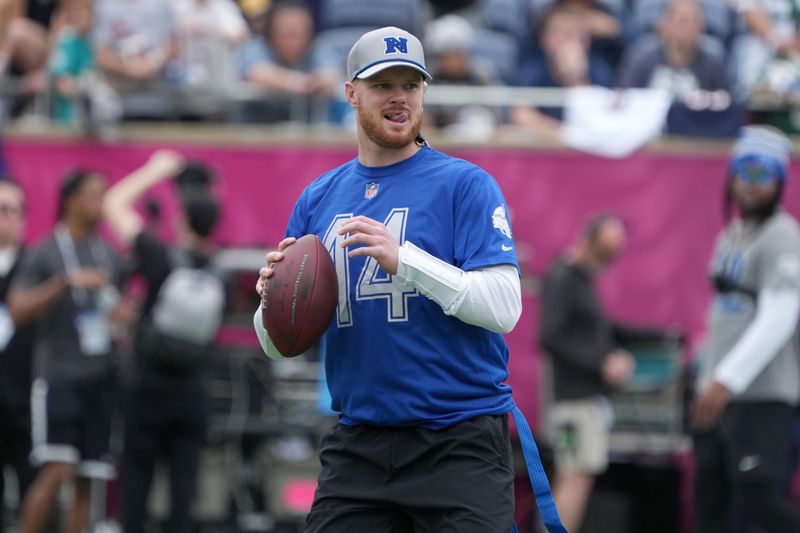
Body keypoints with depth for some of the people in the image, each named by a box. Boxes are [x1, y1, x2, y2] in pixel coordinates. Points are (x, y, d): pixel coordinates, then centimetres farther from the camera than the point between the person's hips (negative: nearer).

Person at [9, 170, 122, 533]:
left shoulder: (108, 255, 14)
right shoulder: (46, 254, -3)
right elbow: (18, 310, -12)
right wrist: (66, 281, -21)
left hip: (101, 377, 6)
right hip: (59, 376, -5)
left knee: (85, 481, 2)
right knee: (57, 470, -17)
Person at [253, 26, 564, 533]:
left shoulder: (465, 185, -2)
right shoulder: (317, 200, 13)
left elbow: (504, 308, -14)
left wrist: (403, 259, -22)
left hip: (460, 447, -4)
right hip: (357, 446, 4)